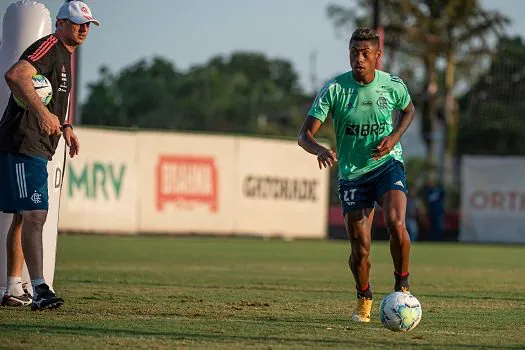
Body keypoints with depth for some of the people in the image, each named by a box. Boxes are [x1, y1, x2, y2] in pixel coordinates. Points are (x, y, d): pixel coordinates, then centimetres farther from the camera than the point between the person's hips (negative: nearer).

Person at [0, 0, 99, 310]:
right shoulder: (48, 47, -12)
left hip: (38, 149, 11)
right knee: (34, 215, -18)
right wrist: (43, 113, -41)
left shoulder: (65, 55, 21)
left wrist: (64, 126, 19)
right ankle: (39, 289, -26)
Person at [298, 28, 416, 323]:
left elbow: (408, 110, 17)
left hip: (388, 164, 0)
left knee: (396, 223, -27)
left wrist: (394, 137, -3)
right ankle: (364, 298, 26)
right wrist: (321, 150, -36)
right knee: (360, 250, -3)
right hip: (352, 174, 0)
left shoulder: (393, 85, -7)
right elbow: (305, 135, -13)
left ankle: (402, 286, -5)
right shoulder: (335, 88, -11)